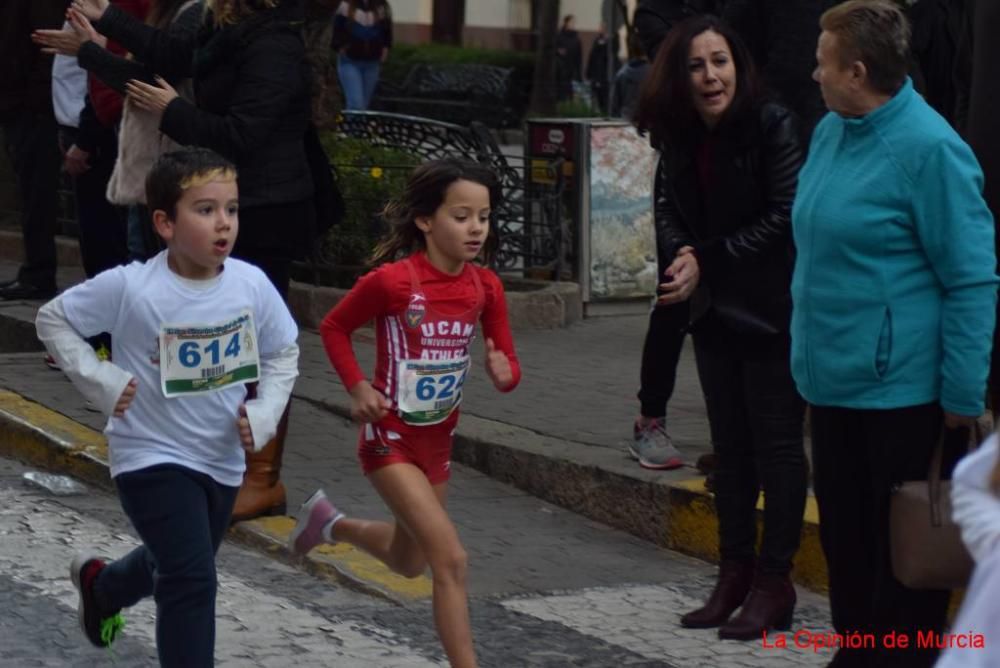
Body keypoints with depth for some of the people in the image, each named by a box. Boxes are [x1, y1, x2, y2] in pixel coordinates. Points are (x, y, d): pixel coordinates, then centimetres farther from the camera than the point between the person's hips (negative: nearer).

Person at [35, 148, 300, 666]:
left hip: (222, 458, 6)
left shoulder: (251, 285, -11)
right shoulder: (130, 288, -22)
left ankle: (99, 585, 59)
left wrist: (265, 412, -8)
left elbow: (283, 352, 6)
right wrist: (100, 381, -16)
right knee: (191, 580, -17)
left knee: (171, 565, 27)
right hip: (152, 456, -5)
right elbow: (52, 320, -9)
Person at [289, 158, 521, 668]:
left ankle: (331, 523, 50)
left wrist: (503, 373, -22)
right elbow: (333, 327, -5)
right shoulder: (392, 280, -21)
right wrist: (357, 386, -17)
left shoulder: (485, 287, -5)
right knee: (451, 559, -16)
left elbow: (509, 366, 2)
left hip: (439, 438, 7)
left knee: (408, 562, 24)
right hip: (391, 437, -7)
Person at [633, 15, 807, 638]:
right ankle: (735, 572, 22)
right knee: (730, 444, 13)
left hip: (772, 311, -7)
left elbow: (784, 217, -17)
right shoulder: (681, 138, 4)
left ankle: (774, 580, 6)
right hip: (715, 309, 7)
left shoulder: (773, 125, -15)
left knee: (776, 442, 0)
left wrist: (707, 261, -16)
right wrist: (681, 251, -10)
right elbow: (669, 206, 12)